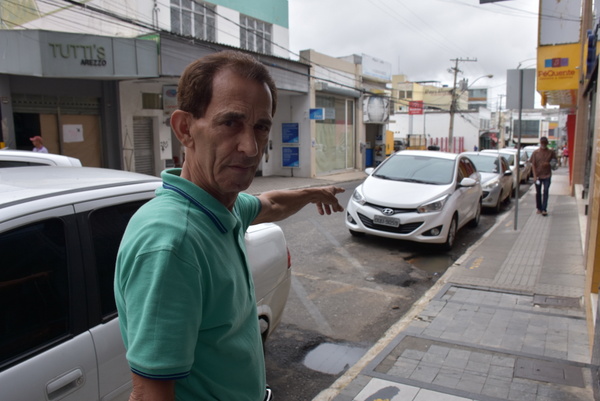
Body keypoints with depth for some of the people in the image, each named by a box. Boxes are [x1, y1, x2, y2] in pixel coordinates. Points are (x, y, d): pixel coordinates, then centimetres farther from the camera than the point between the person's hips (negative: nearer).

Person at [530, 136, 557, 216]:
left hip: (547, 175, -1)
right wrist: (535, 175, -7)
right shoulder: (535, 152, -1)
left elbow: (555, 161, 6)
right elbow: (533, 164, 0)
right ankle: (539, 208, 23)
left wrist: (548, 163, -15)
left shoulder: (551, 152, 0)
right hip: (538, 176, 1)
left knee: (545, 192, -7)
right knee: (538, 192, 9)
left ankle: (544, 209, -7)